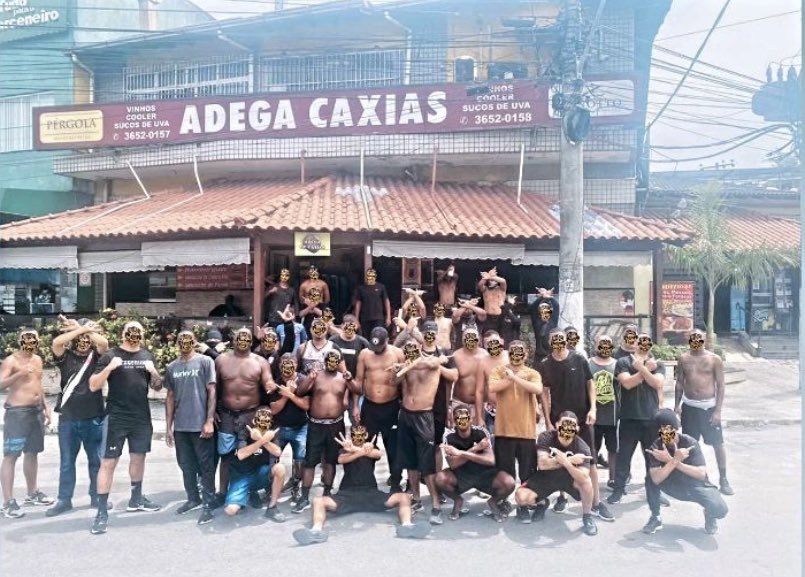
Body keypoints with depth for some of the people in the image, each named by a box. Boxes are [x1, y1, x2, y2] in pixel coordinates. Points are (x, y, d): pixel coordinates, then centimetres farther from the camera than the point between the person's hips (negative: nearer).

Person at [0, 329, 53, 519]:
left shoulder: (38, 359, 13)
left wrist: (45, 407, 18)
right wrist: (19, 373, -31)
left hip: (36, 411, 8)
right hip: (17, 412, -8)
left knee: (32, 453, 16)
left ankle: (32, 493, 28)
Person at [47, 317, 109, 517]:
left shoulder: (96, 356, 2)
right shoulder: (65, 356, 2)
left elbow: (104, 342, -18)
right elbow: (56, 342, -18)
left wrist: (82, 329, -14)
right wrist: (80, 329, -17)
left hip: (94, 419, 0)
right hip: (68, 419, 0)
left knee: (96, 460, 10)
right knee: (66, 462, 10)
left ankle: (96, 497, 23)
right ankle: (64, 500, 21)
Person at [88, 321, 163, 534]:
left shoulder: (148, 356, 9)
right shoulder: (111, 355, -4)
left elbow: (157, 387, 13)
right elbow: (93, 386, -8)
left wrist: (154, 372, -8)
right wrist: (109, 367, -22)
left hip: (142, 417, 5)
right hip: (116, 418, -5)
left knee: (138, 457, 16)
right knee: (108, 462, -4)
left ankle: (136, 499, 33)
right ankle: (102, 511, 2)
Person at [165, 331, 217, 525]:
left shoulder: (205, 362, -3)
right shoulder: (172, 367, 10)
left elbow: (212, 391, -6)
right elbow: (170, 397, 13)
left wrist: (209, 421, -11)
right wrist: (168, 427, 10)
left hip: (201, 424, -5)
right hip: (180, 426, 5)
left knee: (206, 466, 1)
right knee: (186, 465, 14)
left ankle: (208, 504, 10)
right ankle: (193, 499, 30)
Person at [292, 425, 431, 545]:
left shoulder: (372, 450, 17)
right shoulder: (345, 450, 15)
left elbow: (377, 454, -12)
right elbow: (341, 459, -12)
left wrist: (356, 449, -35)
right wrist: (362, 451, -34)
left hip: (371, 494, 1)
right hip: (347, 494, 0)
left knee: (404, 497, -20)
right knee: (318, 501, -27)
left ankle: (406, 526, -42)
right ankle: (317, 531, -47)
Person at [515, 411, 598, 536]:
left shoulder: (582, 448, -21)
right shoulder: (546, 437, -20)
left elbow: (583, 478, -33)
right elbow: (542, 464, -32)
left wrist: (566, 461, -49)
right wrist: (571, 460, -35)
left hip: (569, 478, 0)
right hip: (545, 477, 1)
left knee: (586, 481, -34)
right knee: (521, 497, -23)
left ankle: (587, 516, -7)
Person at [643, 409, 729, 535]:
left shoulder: (690, 443, -23)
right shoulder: (656, 447, -19)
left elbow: (702, 474, -30)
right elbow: (656, 479, -30)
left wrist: (671, 460, -38)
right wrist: (675, 460, -44)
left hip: (696, 486, -2)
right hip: (674, 487, 2)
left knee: (720, 510, -30)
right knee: (651, 476, -25)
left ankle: (709, 516, 10)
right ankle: (655, 517, -5)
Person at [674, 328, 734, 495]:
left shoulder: (714, 359, -4)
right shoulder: (684, 359, 4)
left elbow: (720, 385, -5)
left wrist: (718, 411, -10)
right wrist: (677, 405, 4)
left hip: (709, 407, -2)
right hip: (689, 407, 2)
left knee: (718, 444, 1)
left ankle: (723, 480, 16)